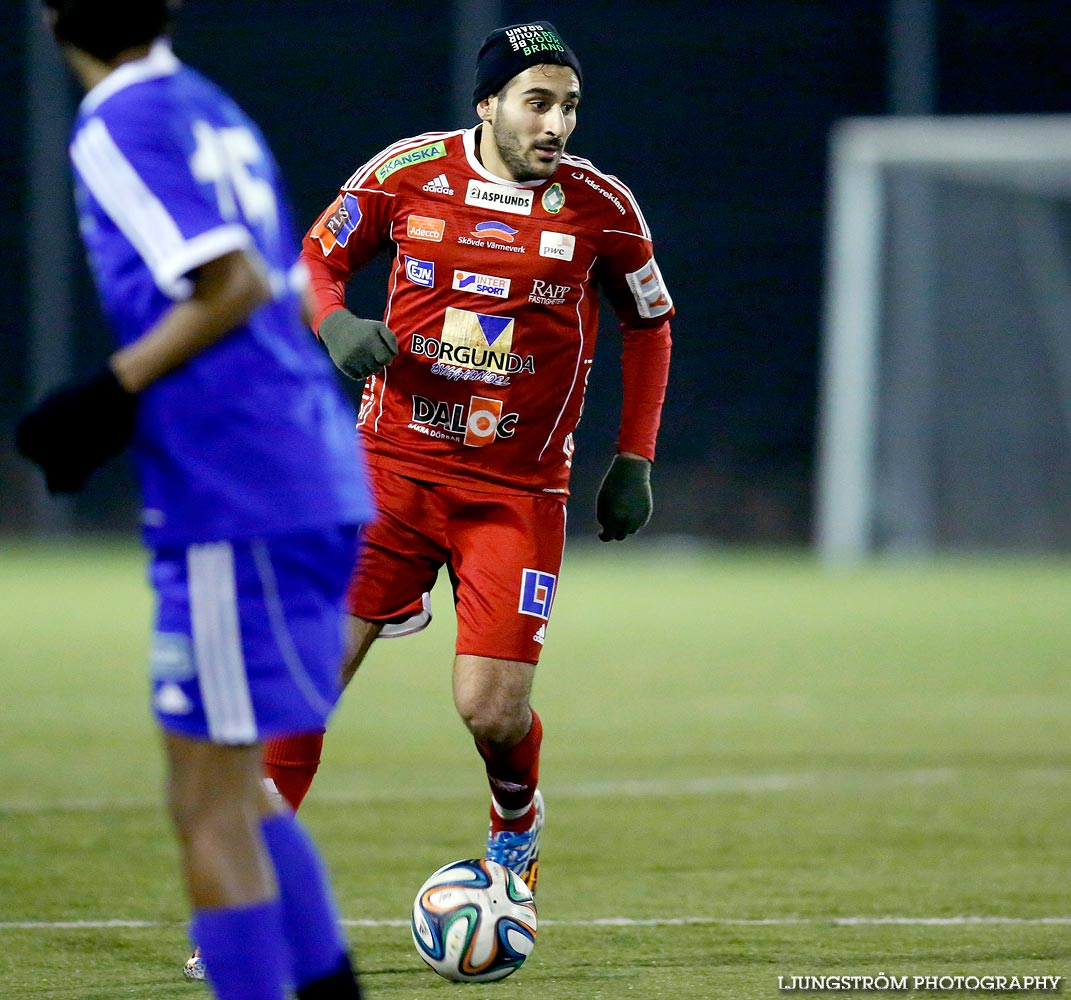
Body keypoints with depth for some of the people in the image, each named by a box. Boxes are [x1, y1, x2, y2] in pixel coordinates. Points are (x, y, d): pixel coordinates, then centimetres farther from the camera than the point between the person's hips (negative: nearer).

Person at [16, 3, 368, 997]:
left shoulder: (117, 130, -11)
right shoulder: (212, 111, 16)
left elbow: (233, 283, -20)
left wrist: (111, 394, -16)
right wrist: (129, 406, 18)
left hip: (236, 508, -9)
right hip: (316, 485, 9)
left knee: (208, 806, -3)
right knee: (233, 792, 20)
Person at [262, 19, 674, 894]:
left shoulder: (599, 206, -4)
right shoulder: (408, 172, -4)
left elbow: (651, 323, 11)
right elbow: (317, 258, 10)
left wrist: (635, 460, 6)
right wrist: (336, 323, -12)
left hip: (519, 487, -1)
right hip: (393, 465, 1)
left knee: (492, 710, -10)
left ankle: (517, 823, 26)